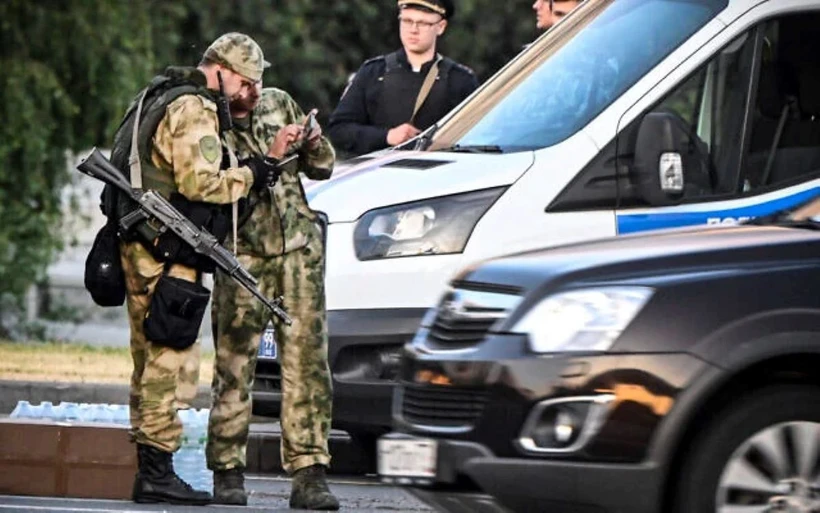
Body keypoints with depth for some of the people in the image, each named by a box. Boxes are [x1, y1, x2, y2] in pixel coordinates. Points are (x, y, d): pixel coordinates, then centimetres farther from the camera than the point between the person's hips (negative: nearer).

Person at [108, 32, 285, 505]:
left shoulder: (160, 98, 21)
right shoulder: (194, 110, -11)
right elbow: (199, 182, -21)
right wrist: (252, 174, -8)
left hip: (141, 246, 11)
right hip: (165, 252, -11)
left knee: (151, 359, 12)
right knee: (172, 360, -10)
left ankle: (149, 469, 15)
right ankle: (157, 472, -12)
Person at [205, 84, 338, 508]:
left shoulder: (278, 103, 11)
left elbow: (322, 168, 18)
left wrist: (314, 145, -3)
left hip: (300, 251, 3)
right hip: (244, 256, -3)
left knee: (307, 363, -4)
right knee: (234, 367, -3)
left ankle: (309, 475, -5)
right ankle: (228, 473, 6)